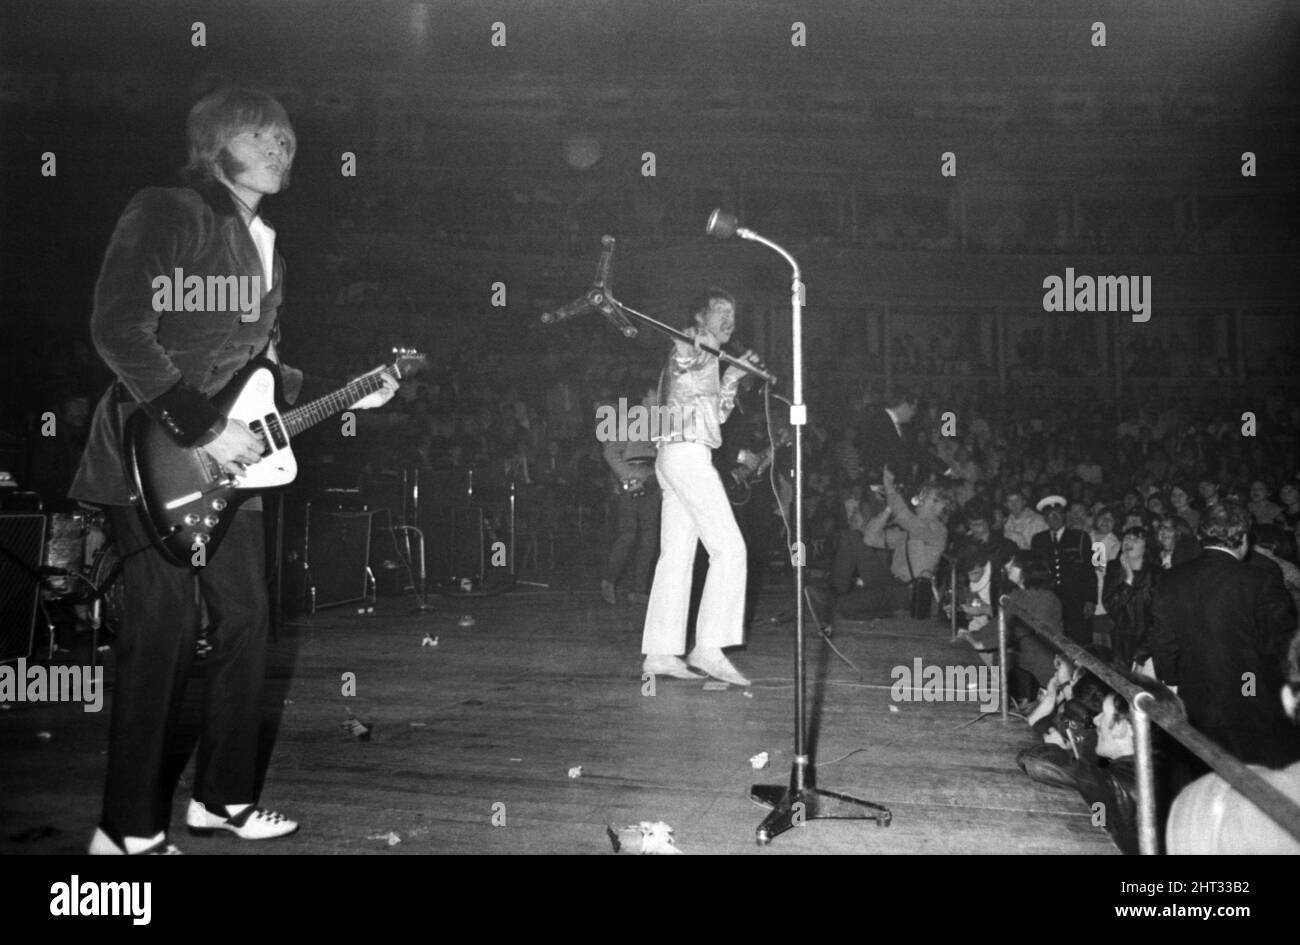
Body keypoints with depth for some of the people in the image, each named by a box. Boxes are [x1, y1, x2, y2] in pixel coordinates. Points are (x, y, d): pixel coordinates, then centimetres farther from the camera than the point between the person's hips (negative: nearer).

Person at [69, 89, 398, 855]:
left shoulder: (263, 244, 17)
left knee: (247, 622, 10)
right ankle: (130, 832, 7)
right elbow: (119, 331, -21)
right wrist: (204, 428, -22)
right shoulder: (167, 213, -9)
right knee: (165, 632, -8)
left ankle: (223, 798, 25)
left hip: (231, 468, 9)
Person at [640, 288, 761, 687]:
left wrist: (733, 378, 19)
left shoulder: (708, 358, 26)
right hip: (688, 455, -10)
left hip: (675, 459, 10)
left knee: (676, 556, 6)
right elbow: (683, 362, -29)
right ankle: (709, 647, -12)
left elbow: (718, 414, 28)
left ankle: (659, 652, 7)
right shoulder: (689, 346, -3)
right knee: (729, 548, -12)